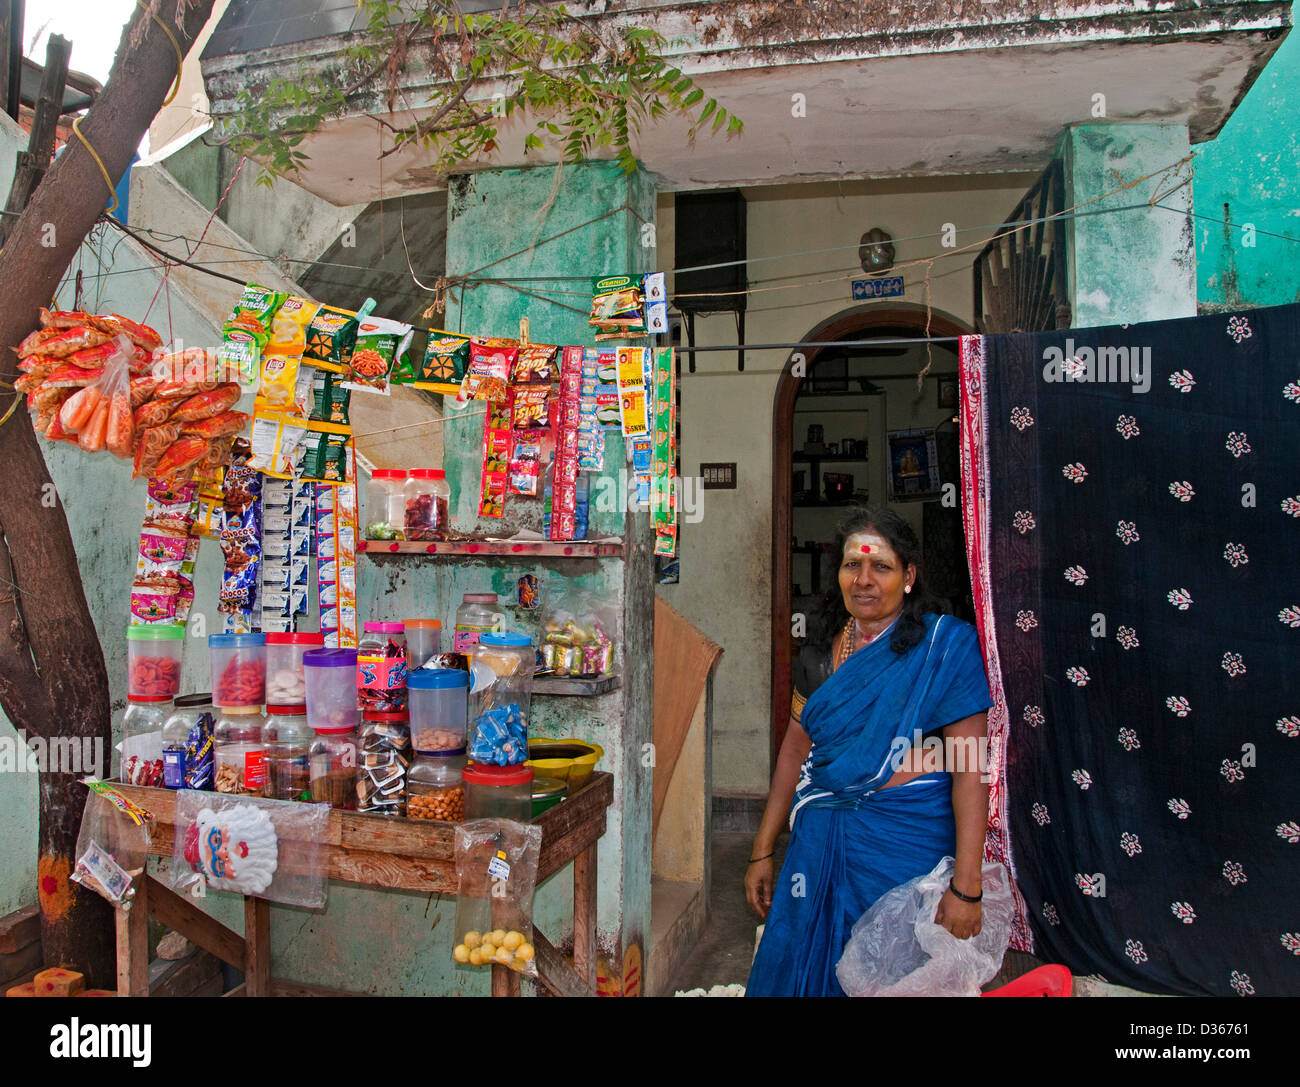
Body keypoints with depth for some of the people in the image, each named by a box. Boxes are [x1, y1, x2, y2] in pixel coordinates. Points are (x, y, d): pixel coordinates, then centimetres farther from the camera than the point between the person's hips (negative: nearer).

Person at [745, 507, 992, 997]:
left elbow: (971, 768, -15)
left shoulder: (945, 645, -11)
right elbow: (794, 752, 10)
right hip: (820, 842, 5)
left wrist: (966, 886, -18)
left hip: (908, 845, -4)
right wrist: (762, 852, 10)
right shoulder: (821, 654, 5)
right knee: (806, 969, 14)